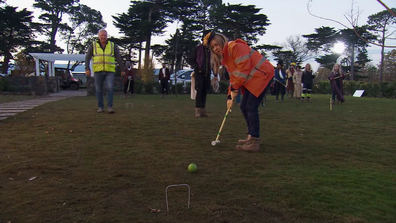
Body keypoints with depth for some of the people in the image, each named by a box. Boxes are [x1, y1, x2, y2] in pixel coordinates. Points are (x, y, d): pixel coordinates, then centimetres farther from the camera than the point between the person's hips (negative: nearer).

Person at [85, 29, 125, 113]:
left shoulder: (112, 45, 5)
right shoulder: (93, 45, 5)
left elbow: (119, 58, 7)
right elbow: (87, 57, 2)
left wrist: (122, 70, 5)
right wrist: (87, 68, -11)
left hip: (109, 71, -1)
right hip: (98, 71, 1)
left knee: (110, 88, -14)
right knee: (99, 90, 3)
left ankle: (110, 107, -10)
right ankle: (100, 107, 14)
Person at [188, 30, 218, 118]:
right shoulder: (198, 49, 3)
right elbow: (190, 60, 5)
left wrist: (215, 75, 14)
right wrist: (196, 67, -11)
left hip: (207, 74, 4)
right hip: (199, 73, -4)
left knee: (205, 92, 4)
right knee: (199, 91, -10)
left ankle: (203, 109, 10)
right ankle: (197, 110, -9)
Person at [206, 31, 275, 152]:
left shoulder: (235, 47, -15)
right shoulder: (225, 57, 16)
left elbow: (244, 68, -22)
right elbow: (233, 77, 15)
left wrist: (235, 88, -16)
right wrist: (230, 95, 5)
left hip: (261, 74, -10)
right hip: (251, 79, 10)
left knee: (251, 107, -15)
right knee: (244, 106, 8)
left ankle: (254, 142, -13)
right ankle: (251, 137, 19)